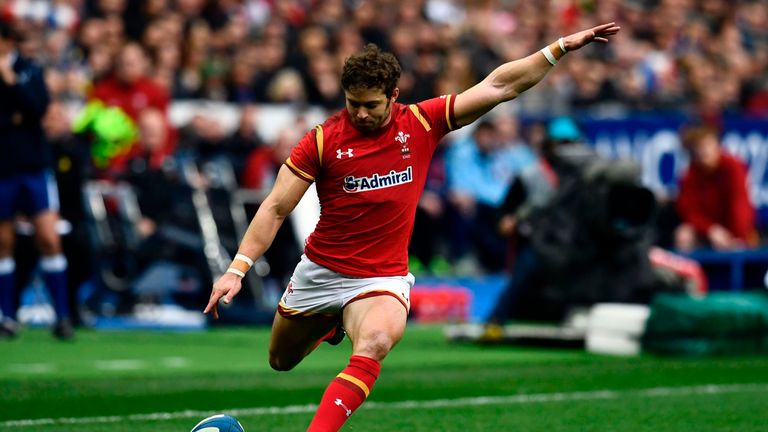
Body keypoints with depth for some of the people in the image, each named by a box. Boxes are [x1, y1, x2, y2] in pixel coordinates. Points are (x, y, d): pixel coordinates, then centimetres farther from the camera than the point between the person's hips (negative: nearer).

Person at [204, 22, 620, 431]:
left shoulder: (421, 123, -6)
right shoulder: (323, 139, -10)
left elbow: (498, 87, -3)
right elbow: (276, 208, -8)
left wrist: (560, 47, -7)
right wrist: (237, 269, -17)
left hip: (382, 277, -1)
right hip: (320, 270, 1)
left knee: (374, 344, -34)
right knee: (281, 361, 20)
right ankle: (332, 323, 52)